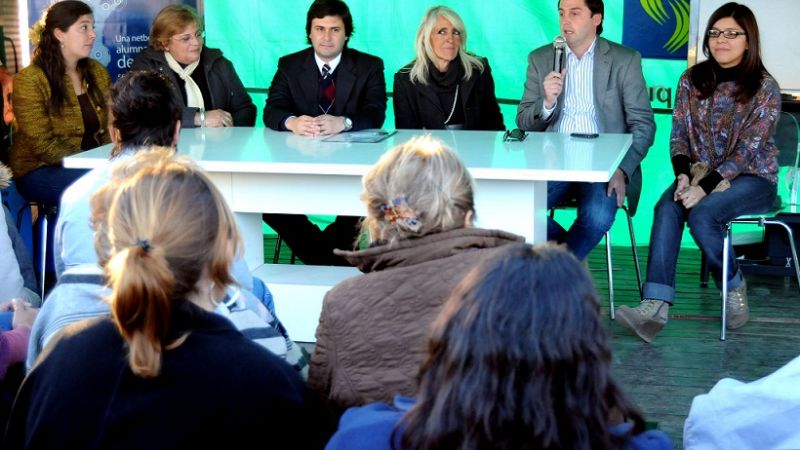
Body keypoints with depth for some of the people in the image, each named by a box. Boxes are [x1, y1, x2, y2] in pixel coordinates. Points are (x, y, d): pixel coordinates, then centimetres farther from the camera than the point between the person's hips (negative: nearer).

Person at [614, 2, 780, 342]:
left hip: (751, 178, -4)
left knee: (702, 213, -32)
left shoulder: (764, 87, -7)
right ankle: (655, 306, -39)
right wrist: (683, 176, -15)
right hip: (700, 172, 4)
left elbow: (747, 150, -14)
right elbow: (679, 136, 5)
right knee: (666, 208, -28)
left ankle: (734, 289, -7)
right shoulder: (692, 80, 7)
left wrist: (705, 187, -24)